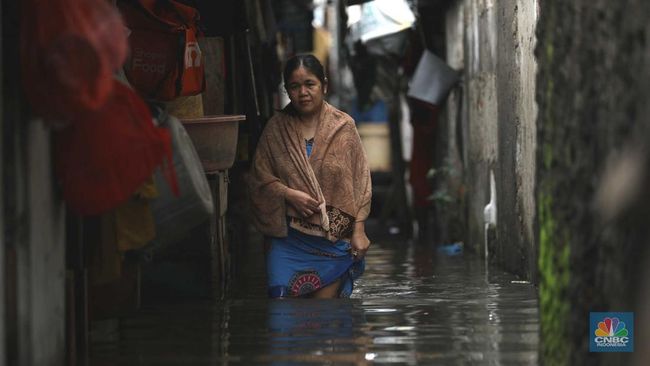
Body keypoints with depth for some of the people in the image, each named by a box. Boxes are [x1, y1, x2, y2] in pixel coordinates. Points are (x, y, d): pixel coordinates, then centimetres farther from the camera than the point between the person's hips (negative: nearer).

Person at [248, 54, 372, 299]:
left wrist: (359, 230, -6)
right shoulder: (276, 129, 1)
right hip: (289, 237, 1)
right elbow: (259, 179, 4)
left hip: (335, 238, -1)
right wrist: (288, 194, -14)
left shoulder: (344, 127, -2)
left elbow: (360, 182, -1)